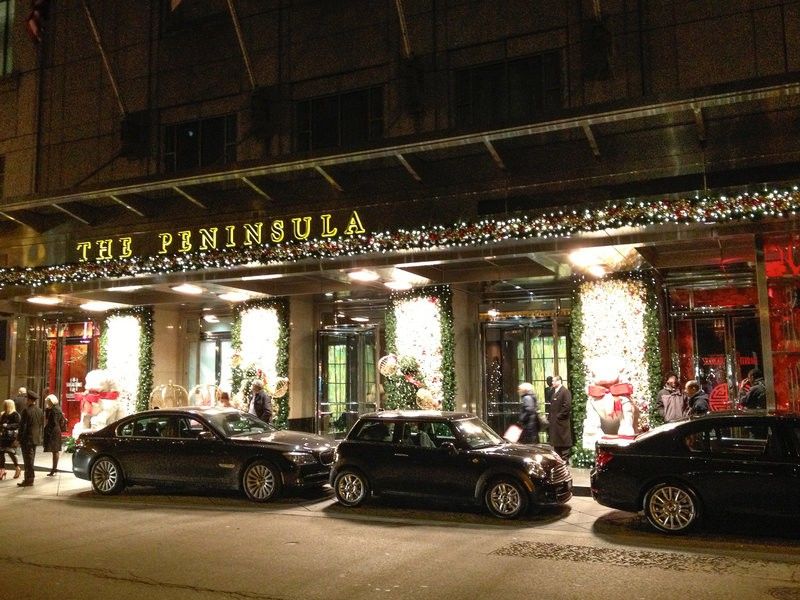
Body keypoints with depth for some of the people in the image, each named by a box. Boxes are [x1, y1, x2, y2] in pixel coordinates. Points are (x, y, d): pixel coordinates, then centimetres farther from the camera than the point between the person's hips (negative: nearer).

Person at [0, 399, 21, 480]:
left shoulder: (15, 415, -9)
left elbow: (18, 425, -17)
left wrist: (8, 426, -25)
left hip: (11, 437, -7)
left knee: (11, 452, -6)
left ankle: (17, 468, 14)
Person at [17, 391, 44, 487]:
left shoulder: (26, 411, -15)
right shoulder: (40, 411, 6)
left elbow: (22, 426, -15)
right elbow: (42, 424, 10)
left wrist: (19, 439, -9)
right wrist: (39, 436, 15)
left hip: (27, 439, -7)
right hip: (36, 438, 7)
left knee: (28, 460, -1)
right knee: (30, 460, 16)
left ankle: (29, 480, 3)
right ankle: (29, 478, 23)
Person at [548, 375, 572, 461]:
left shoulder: (565, 391, -11)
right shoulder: (554, 392, 16)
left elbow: (567, 406, -18)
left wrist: (559, 416, -15)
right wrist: (550, 417, 12)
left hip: (562, 422, -9)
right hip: (554, 422, 9)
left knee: (564, 442, -2)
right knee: (556, 442, 13)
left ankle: (565, 459, 4)